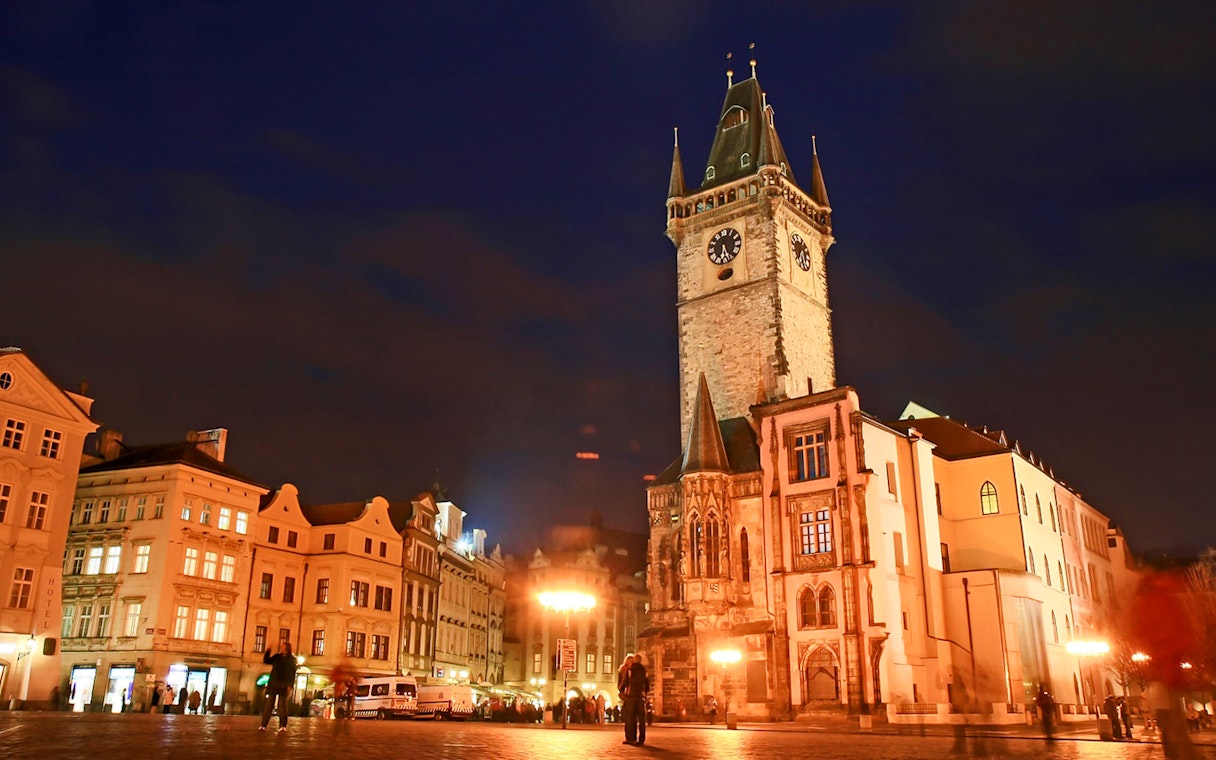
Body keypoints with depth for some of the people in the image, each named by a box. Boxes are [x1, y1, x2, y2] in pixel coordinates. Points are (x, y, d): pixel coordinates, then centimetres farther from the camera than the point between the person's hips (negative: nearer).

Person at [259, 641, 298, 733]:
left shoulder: (292, 659, 2)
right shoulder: (277, 657, 13)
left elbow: (292, 674, -3)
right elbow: (266, 660, 11)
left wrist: (290, 686, -11)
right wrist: (268, 650, 0)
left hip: (283, 686, -3)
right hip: (273, 684, 3)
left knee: (282, 706, -4)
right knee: (268, 705, 0)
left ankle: (283, 726, -4)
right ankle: (263, 725, 0)